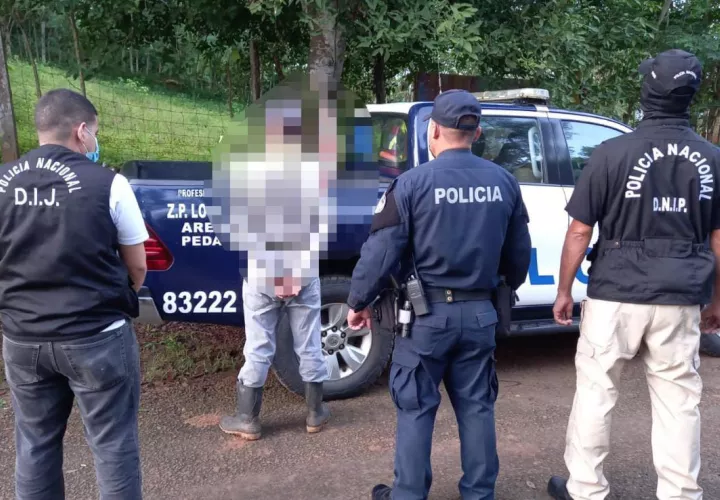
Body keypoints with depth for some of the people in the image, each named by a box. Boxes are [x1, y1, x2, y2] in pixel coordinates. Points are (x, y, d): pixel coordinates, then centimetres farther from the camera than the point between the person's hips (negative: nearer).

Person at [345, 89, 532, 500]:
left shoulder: (413, 183, -12)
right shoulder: (505, 182, 3)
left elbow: (380, 253, -12)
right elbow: (520, 254, 11)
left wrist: (358, 303, 2)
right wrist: (506, 290, 29)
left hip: (427, 313, -4)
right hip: (480, 313, 4)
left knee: (416, 409, 8)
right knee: (477, 407, 15)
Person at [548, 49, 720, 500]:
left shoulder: (614, 152, -9)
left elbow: (580, 232, -8)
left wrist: (564, 291, 3)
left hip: (615, 297, -3)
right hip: (681, 301, 3)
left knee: (596, 392, 10)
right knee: (678, 401, 12)